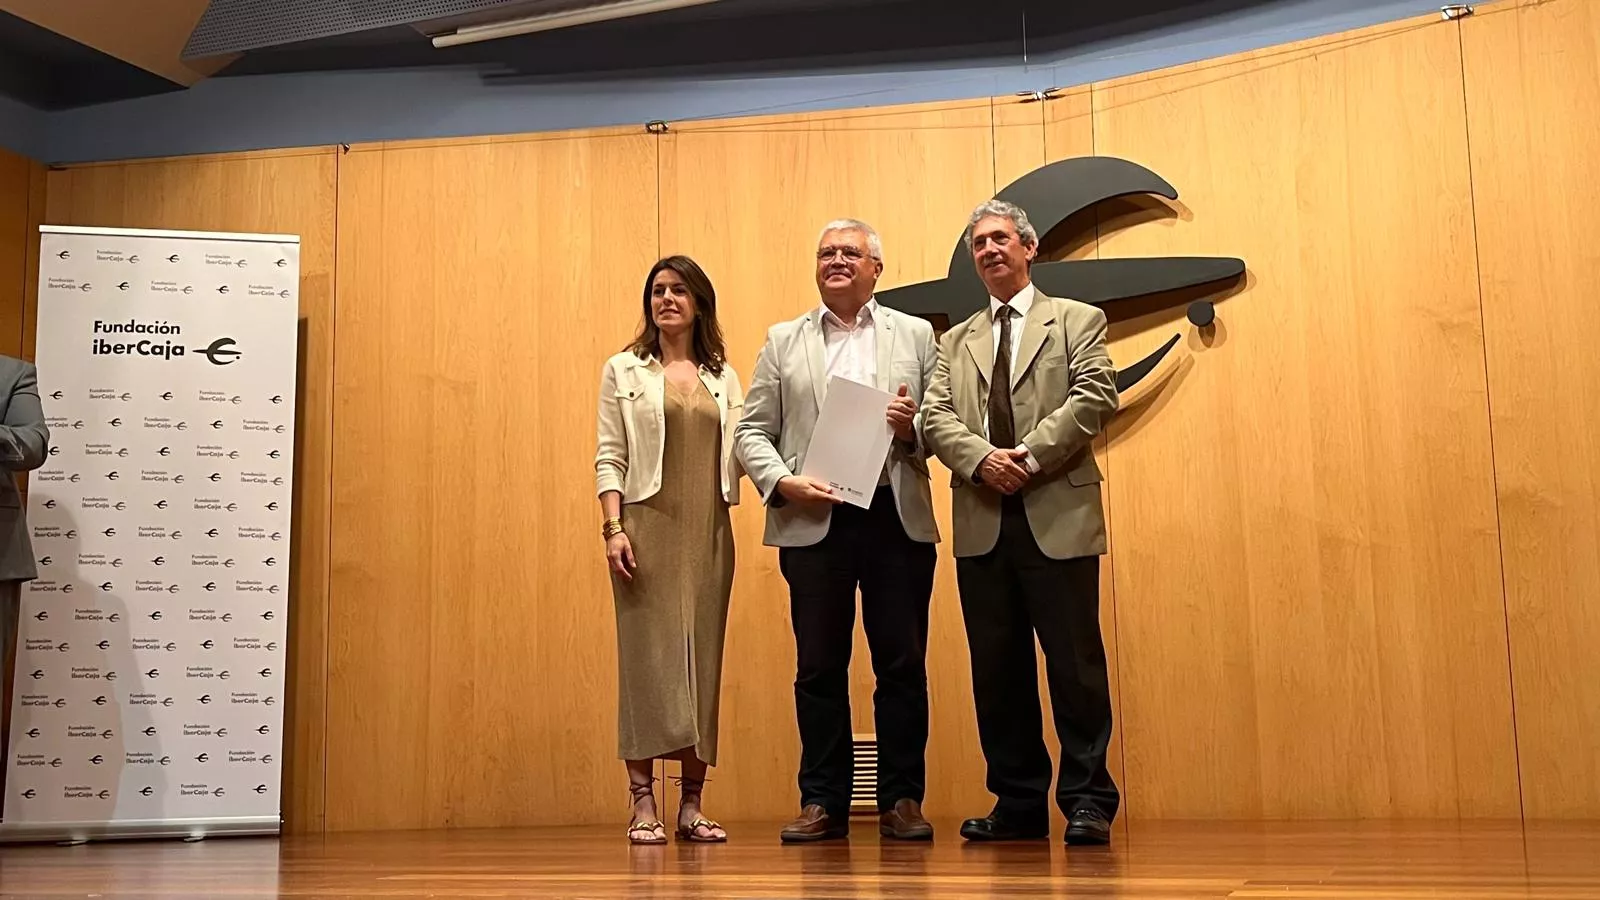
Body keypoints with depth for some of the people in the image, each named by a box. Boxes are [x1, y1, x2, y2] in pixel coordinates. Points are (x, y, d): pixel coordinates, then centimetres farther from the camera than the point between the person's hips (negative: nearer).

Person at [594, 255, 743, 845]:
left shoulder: (723, 377, 15)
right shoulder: (624, 371, 7)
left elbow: (740, 450, 8)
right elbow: (610, 457, 1)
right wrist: (612, 527, -11)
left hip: (709, 532, 3)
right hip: (648, 527, -3)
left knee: (702, 658, 2)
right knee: (648, 655, -5)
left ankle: (692, 806, 8)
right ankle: (643, 805, -1)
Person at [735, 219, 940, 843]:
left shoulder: (915, 336, 13)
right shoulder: (783, 342, 13)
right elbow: (752, 432, 8)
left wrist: (914, 427, -11)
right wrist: (784, 481, -8)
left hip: (898, 518, 0)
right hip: (813, 521, 0)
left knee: (903, 664, 2)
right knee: (819, 667, 4)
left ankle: (902, 800, 12)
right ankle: (823, 802, 12)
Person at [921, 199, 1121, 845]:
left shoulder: (1077, 321, 11)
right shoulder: (956, 342, 21)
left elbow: (1095, 397, -4)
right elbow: (935, 419, 7)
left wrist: (1028, 455, -14)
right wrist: (982, 459, -12)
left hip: (1058, 517, -3)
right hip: (981, 524, 4)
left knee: (1075, 664, -3)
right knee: (997, 670, 5)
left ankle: (1087, 800, 6)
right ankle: (1019, 803, 14)